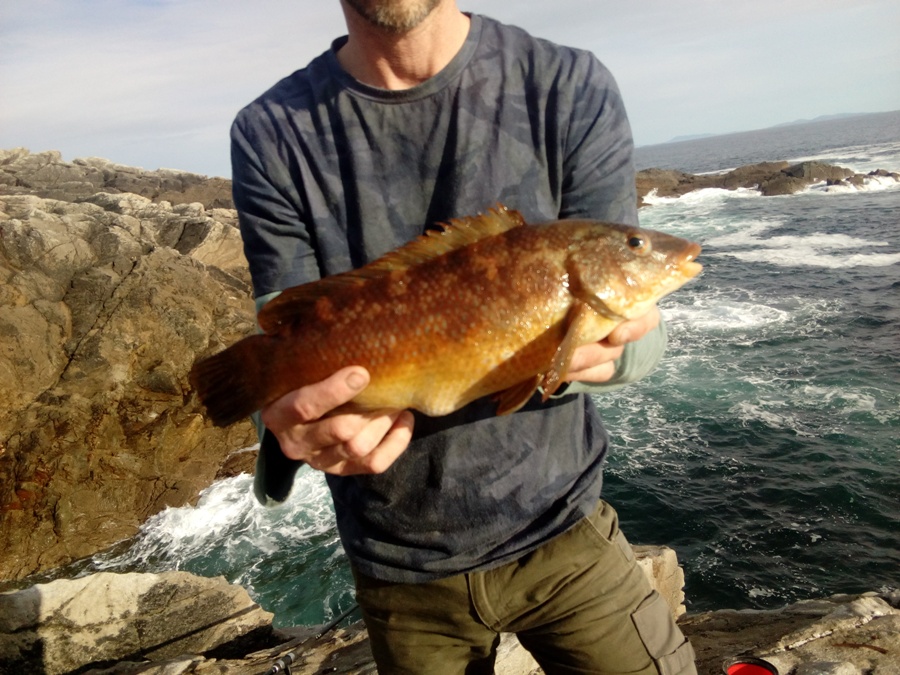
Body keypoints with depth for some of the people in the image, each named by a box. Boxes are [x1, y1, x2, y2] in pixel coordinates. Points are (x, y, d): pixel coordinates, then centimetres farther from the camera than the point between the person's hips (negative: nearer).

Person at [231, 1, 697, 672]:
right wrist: (298, 419, -34)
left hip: (556, 524, 0)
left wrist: (603, 348, -34)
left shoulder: (572, 89, -10)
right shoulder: (271, 134, -9)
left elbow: (641, 335, -11)